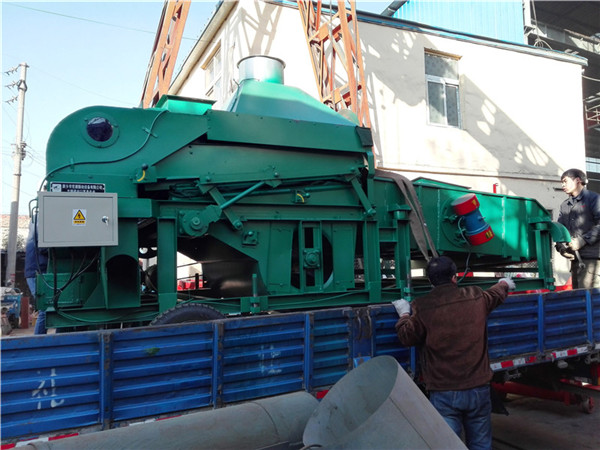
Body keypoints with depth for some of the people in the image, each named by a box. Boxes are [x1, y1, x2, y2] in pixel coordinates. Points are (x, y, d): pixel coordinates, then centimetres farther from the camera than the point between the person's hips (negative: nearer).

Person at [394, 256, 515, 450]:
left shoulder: (423, 307, -8)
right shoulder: (476, 297, 3)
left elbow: (407, 338, -3)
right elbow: (497, 294, 26)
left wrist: (404, 314, 15)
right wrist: (504, 284, 48)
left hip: (444, 392, -3)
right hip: (478, 388, 3)